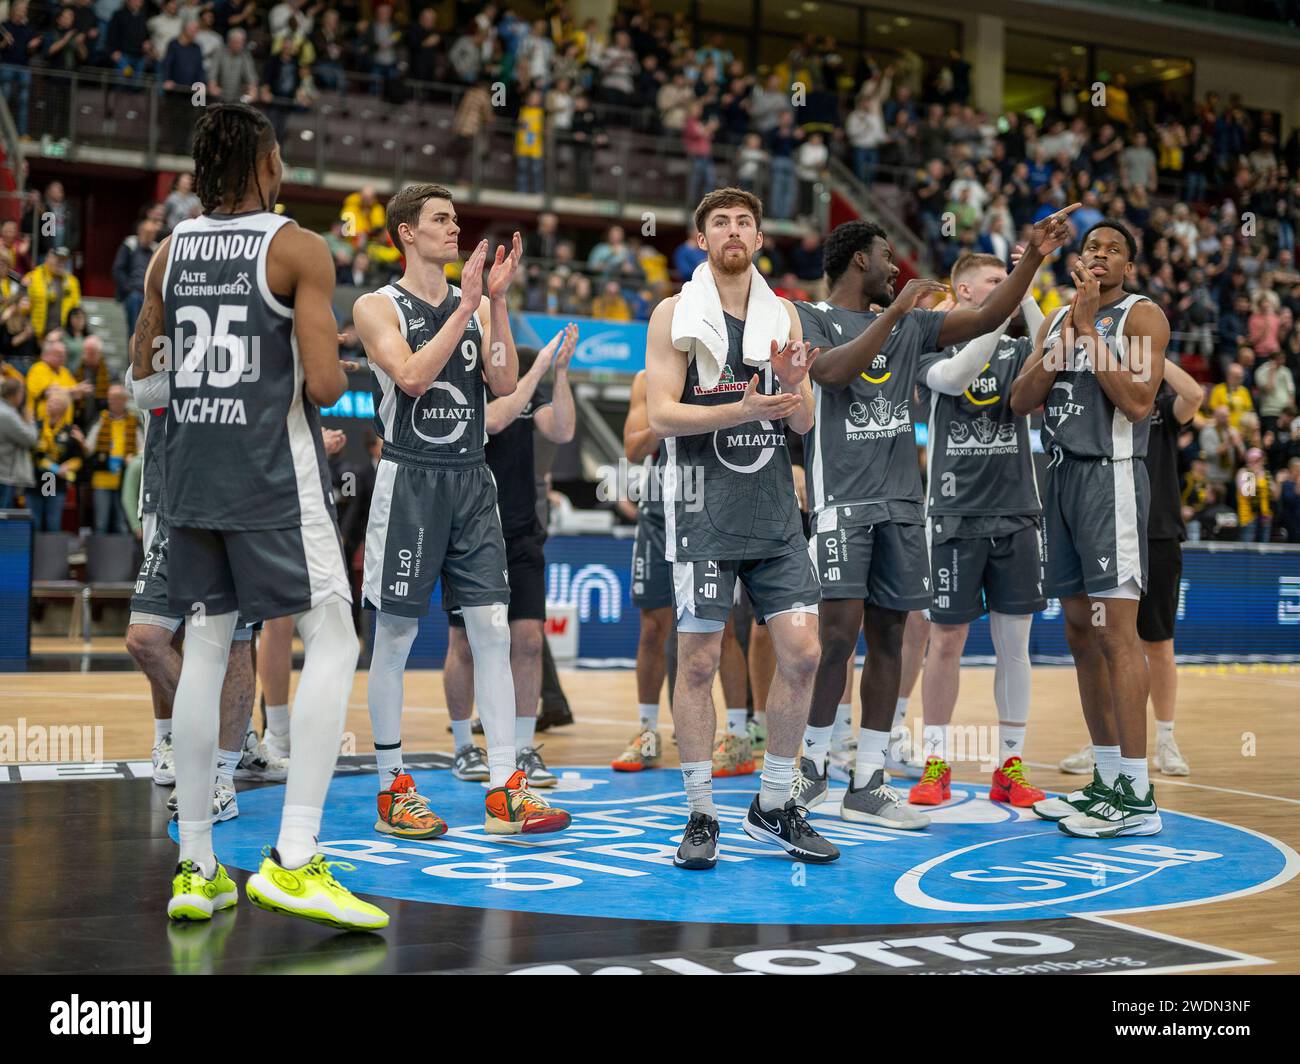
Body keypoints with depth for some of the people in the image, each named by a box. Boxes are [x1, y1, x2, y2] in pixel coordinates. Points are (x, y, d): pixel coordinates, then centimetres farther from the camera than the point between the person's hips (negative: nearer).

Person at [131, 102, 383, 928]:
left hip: (191, 473, 6)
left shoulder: (172, 252, 9)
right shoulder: (298, 249, -8)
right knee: (333, 643, -1)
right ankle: (293, 860, -12)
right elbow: (325, 384, -16)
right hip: (274, 474, -6)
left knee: (204, 653, 10)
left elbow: (142, 372, 20)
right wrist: (337, 372, 6)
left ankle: (197, 868, 12)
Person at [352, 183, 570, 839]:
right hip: (409, 482, -4)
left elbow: (506, 383, -1)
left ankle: (505, 791, 2)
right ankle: (392, 790, 11)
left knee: (491, 631, 0)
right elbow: (413, 377, -18)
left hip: (471, 482, 5)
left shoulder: (477, 305, 12)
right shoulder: (378, 307, -2)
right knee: (395, 635, 1)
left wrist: (497, 302, -8)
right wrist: (466, 306, -17)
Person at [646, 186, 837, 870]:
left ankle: (772, 808, 14)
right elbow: (661, 415, -10)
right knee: (699, 661, -2)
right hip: (704, 509, -4)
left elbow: (804, 423, 12)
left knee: (801, 653, 0)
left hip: (774, 507, 4)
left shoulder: (783, 314, 12)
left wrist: (791, 385, -10)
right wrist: (742, 409, -23)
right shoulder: (676, 314, -1)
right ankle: (700, 815, 10)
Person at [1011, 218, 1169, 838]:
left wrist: (1090, 328, -15)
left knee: (1116, 633, -12)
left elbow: (1138, 402, -18)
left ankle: (1137, 798, -11)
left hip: (1111, 477, -8)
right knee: (1081, 634, 9)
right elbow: (1022, 401, 6)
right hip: (1062, 478, 8)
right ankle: (1106, 781, 17)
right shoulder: (1058, 320, 16)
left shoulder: (1142, 315, -4)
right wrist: (1066, 337, -5)